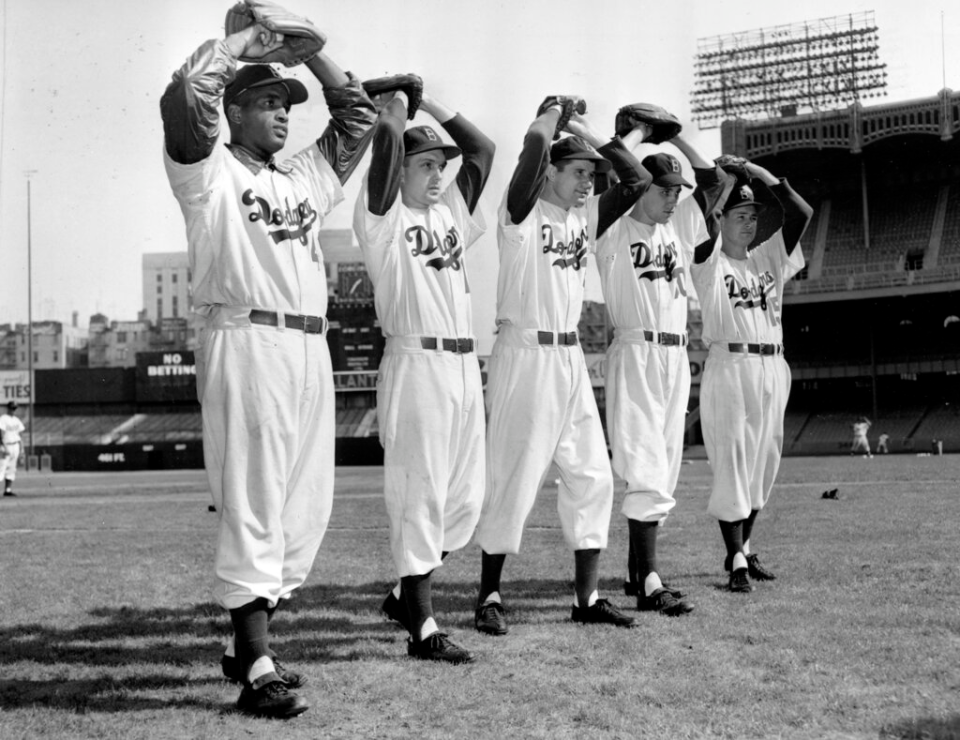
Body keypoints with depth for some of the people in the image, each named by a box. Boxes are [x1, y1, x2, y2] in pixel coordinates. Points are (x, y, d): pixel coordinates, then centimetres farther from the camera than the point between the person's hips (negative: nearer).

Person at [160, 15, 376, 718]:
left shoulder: (307, 177, 24)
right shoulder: (210, 172, 4)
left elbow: (358, 113, 28)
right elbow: (187, 92, -12)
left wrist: (310, 48, 19)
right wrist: (244, 40, 2)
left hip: (311, 349, 7)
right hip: (246, 340, -7)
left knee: (307, 507, 8)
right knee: (253, 505, -10)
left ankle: (249, 641, 20)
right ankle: (257, 670, -9)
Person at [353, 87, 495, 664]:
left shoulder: (452, 212, 19)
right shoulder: (384, 218, 0)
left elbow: (482, 148, 19)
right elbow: (388, 140, -12)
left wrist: (431, 101, 20)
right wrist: (397, 102, 6)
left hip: (464, 365, 7)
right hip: (416, 362, -7)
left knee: (466, 497, 10)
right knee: (421, 492, -6)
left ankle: (407, 594, 26)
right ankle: (423, 626, 0)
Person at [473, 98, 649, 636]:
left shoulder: (587, 216, 14)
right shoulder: (523, 213, -6)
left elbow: (638, 179, 12)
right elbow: (534, 145, -20)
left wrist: (590, 134, 9)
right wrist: (551, 115, -1)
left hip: (572, 358, 8)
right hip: (525, 354, -8)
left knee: (593, 477, 6)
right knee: (515, 476, -5)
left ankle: (588, 598, 13)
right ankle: (490, 596, 6)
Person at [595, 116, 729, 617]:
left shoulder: (680, 227, 17)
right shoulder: (617, 230, -2)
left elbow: (715, 180, 17)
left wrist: (674, 134, 15)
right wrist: (641, 131, 1)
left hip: (676, 357, 7)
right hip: (635, 354, -7)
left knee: (662, 473, 9)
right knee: (647, 472, -12)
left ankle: (636, 570, 18)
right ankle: (649, 584, -13)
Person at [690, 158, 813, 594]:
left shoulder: (769, 259, 15)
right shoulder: (710, 261, 1)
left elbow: (801, 213, 5)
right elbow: (704, 218, -18)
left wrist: (758, 173, 2)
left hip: (772, 369, 6)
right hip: (729, 368, -6)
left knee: (763, 464, 11)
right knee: (731, 464, -6)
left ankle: (744, 550, 24)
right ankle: (736, 562, -2)